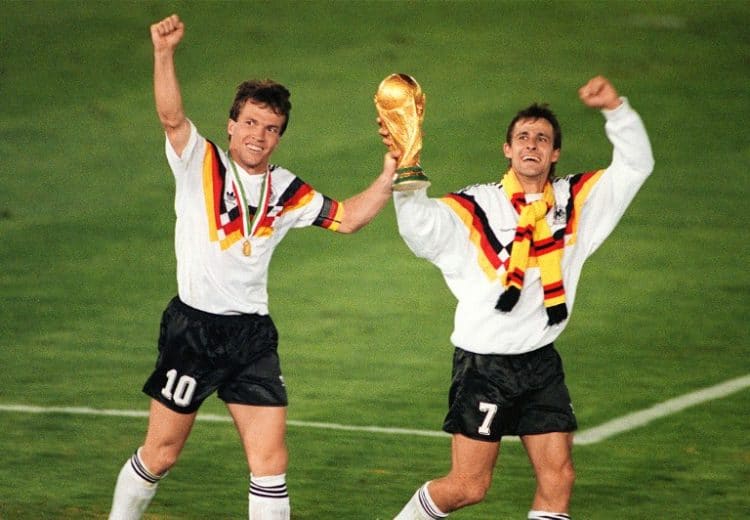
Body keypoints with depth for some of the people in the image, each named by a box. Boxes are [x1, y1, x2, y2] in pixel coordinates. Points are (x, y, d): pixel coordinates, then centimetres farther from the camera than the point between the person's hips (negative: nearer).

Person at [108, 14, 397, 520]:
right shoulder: (200, 164, -4)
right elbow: (172, 115, -21)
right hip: (193, 327, -4)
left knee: (271, 462, -4)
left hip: (253, 335, 4)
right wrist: (164, 53, -37)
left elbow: (348, 217, 16)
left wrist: (390, 174, 2)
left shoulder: (287, 191, 8)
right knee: (159, 455, 4)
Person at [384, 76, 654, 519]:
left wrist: (617, 108, -9)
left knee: (558, 475, -3)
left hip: (541, 364, 4)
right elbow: (421, 227, -24)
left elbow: (635, 166, 6)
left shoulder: (575, 201, 6)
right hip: (484, 363, -4)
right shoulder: (475, 209, -8)